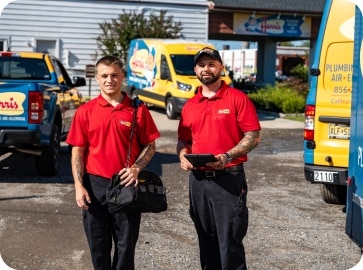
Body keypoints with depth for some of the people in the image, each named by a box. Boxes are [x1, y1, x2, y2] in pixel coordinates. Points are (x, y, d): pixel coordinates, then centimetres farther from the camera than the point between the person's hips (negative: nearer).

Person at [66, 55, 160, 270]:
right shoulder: (85, 111, 1)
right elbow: (78, 151, 2)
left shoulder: (138, 109, -1)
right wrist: (79, 186, -7)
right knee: (98, 246, 11)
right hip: (95, 184, 1)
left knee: (126, 245, 8)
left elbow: (150, 146, 3)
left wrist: (136, 168, -14)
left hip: (127, 184, -1)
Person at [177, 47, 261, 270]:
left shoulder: (238, 98, -4)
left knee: (230, 241, -4)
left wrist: (228, 156, -21)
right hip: (198, 180, 6)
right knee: (206, 241, 15)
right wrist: (183, 155, -4)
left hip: (228, 179, -5)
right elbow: (183, 139, 18)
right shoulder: (190, 105, 12)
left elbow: (253, 137, -8)